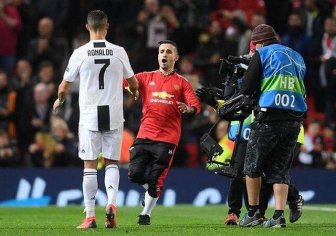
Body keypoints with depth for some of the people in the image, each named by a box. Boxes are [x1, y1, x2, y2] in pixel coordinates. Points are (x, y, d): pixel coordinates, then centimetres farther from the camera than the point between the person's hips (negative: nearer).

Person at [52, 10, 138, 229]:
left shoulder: (80, 53, -5)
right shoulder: (119, 52, 0)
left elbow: (64, 88, 1)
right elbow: (133, 83, 14)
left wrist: (59, 101, 25)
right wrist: (134, 92, 39)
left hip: (89, 115, -1)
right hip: (114, 116, 1)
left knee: (90, 165, 4)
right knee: (112, 162, 11)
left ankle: (90, 216, 0)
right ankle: (111, 203, -12)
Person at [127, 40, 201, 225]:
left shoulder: (182, 83, 8)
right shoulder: (146, 78, 12)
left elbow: (196, 106, -3)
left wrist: (189, 109, -27)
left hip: (167, 138, -2)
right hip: (145, 135, 2)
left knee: (155, 180, -4)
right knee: (135, 174, -7)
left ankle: (146, 213, 14)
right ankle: (151, 189, 26)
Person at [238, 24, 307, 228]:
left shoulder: (262, 55, 3)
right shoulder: (297, 57, 20)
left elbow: (248, 89, -2)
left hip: (269, 118, -5)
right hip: (295, 120, 5)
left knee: (253, 167, 8)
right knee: (280, 170, 8)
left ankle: (253, 213, 10)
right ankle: (279, 216, -2)